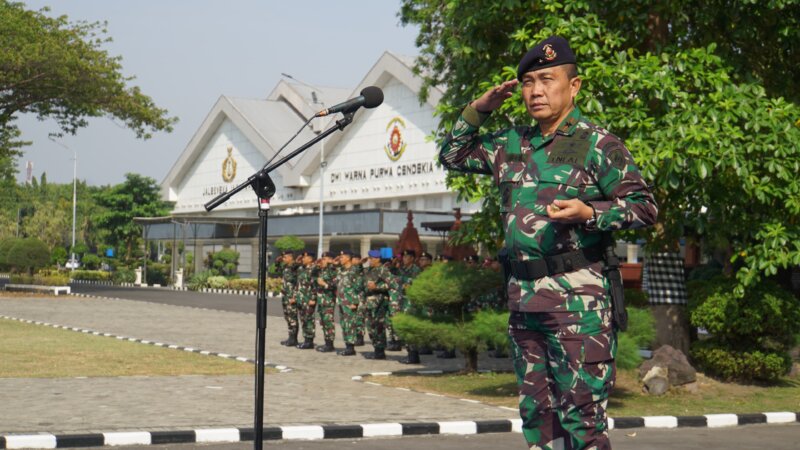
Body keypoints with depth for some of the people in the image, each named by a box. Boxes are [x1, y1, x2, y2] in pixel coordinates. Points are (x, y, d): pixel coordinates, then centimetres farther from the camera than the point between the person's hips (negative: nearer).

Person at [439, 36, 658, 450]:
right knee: (535, 410, 12)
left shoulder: (598, 144, -4)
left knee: (581, 412, -9)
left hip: (577, 296, -7)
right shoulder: (511, 144, 14)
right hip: (523, 295, 7)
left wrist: (588, 213, -20)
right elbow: (452, 156, 27)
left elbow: (645, 207, -5)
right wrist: (477, 111, 13)